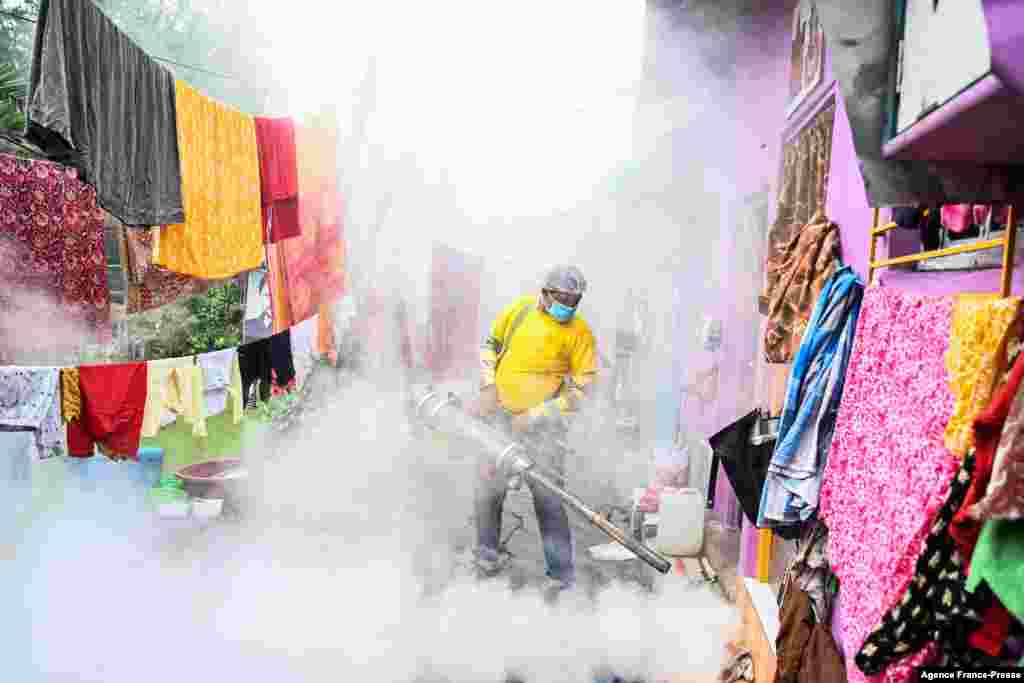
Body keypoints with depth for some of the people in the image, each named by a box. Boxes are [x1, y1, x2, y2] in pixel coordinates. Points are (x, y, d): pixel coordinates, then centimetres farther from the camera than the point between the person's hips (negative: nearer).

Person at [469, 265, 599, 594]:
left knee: (547, 495, -5)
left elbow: (582, 387, -10)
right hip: (501, 413, 3)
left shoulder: (580, 332, -11)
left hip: (545, 422, -3)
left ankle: (561, 572, 10)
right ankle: (487, 551, 29)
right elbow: (491, 344, 13)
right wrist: (488, 387, 0)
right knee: (488, 485, 6)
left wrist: (535, 417, -15)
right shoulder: (519, 309, -2)